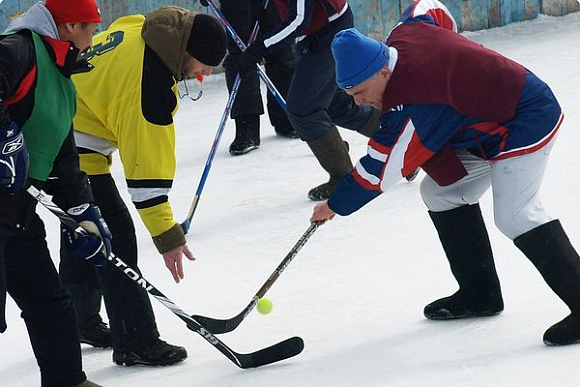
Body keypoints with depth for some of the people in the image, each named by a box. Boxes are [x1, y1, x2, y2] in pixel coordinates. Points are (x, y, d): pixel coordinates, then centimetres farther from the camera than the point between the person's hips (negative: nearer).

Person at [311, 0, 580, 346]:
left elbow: (379, 172, -22)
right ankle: (480, 293, 17)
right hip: (488, 126, 11)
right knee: (440, 193, 11)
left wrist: (335, 206, -8)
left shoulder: (412, 107, -30)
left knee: (515, 215, -24)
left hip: (527, 121, -11)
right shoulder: (404, 34, -6)